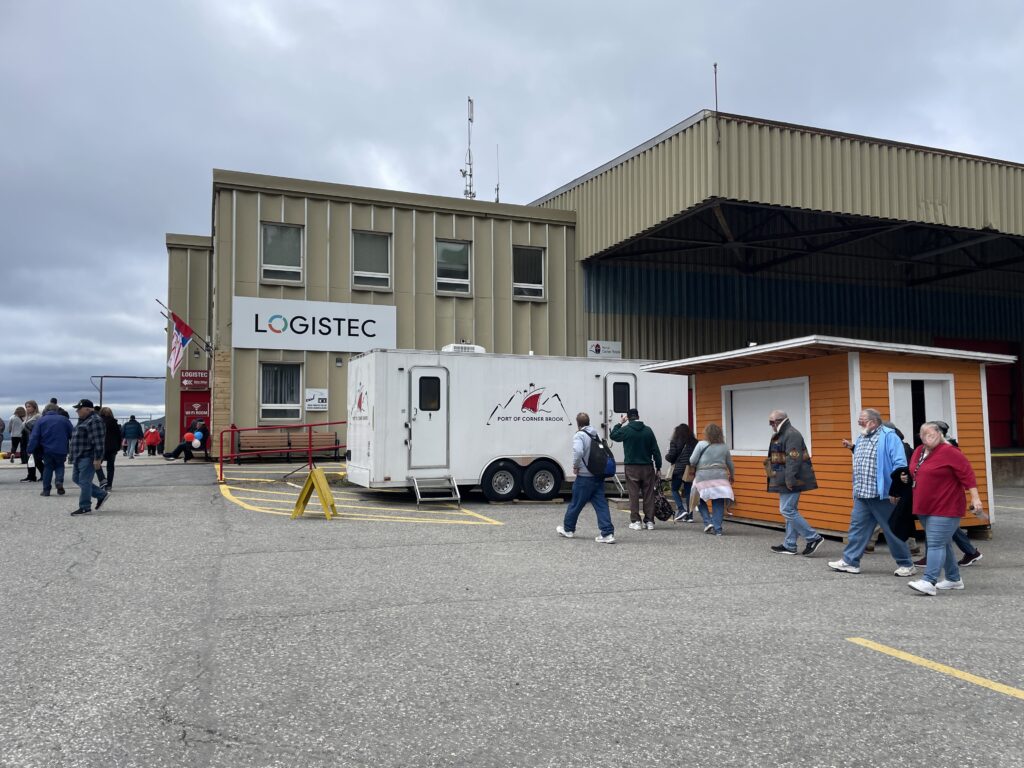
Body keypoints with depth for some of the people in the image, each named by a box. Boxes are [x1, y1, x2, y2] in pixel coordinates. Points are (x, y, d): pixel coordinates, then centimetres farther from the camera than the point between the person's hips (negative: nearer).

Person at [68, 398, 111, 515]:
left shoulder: (94, 421, -16)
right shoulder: (84, 420, 18)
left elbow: (98, 441, -22)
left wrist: (98, 458, -25)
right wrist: (74, 457, 25)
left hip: (88, 458, -11)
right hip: (80, 457, 11)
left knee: (84, 481, -7)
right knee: (76, 478, 14)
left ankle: (85, 508, 0)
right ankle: (102, 494, 19)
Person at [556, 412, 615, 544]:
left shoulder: (579, 435, -12)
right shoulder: (596, 435, 13)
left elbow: (578, 451, -29)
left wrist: (575, 465, -14)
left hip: (585, 477, -6)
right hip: (599, 475, 6)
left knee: (575, 504, 10)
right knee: (601, 504, 3)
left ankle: (568, 529, 27)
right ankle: (608, 533, -6)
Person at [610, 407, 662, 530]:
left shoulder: (625, 430, -6)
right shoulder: (648, 430, 0)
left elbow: (613, 435, 12)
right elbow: (655, 450, 1)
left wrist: (620, 422, 15)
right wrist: (658, 467, 8)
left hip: (631, 467, -2)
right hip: (647, 467, 2)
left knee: (634, 495, 3)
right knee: (648, 495, 7)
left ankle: (636, 521, 1)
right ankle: (649, 521, 9)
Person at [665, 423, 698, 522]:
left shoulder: (674, 442, -4)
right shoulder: (695, 442, 5)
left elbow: (671, 456, -8)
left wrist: (666, 456, 13)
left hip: (678, 469, -3)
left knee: (674, 489, 13)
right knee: (688, 491, 9)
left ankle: (681, 509, -4)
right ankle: (689, 516, 8)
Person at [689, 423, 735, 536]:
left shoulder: (701, 444, -1)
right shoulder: (724, 447, 10)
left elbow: (692, 461, -4)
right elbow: (730, 464, 19)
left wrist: (693, 469, 19)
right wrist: (732, 476, 35)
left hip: (703, 477, -2)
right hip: (720, 477, 2)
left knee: (701, 501, 14)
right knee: (718, 504, 5)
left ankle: (708, 522, 2)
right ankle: (717, 529, 3)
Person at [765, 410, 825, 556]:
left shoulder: (791, 434, -15)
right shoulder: (782, 435, 17)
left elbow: (793, 459, -24)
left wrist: (790, 479, -27)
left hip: (792, 480, -11)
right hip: (785, 481, 11)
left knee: (787, 510, -11)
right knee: (790, 511, 12)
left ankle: (813, 538, -4)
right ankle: (789, 545, 17)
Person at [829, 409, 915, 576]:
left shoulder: (888, 436, -11)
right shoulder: (861, 438, 14)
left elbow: (899, 463, -17)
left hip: (882, 494, -8)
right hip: (862, 495, 8)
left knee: (892, 530, 3)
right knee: (857, 527, 8)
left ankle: (906, 565, 15)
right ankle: (850, 561, 14)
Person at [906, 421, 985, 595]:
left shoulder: (949, 452, -13)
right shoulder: (918, 451, 10)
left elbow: (967, 474, -15)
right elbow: (915, 474, 26)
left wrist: (975, 498, -19)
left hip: (945, 508, -8)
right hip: (925, 508, 8)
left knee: (936, 544, -13)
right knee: (943, 543, 16)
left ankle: (929, 582, -17)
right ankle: (954, 579, 28)